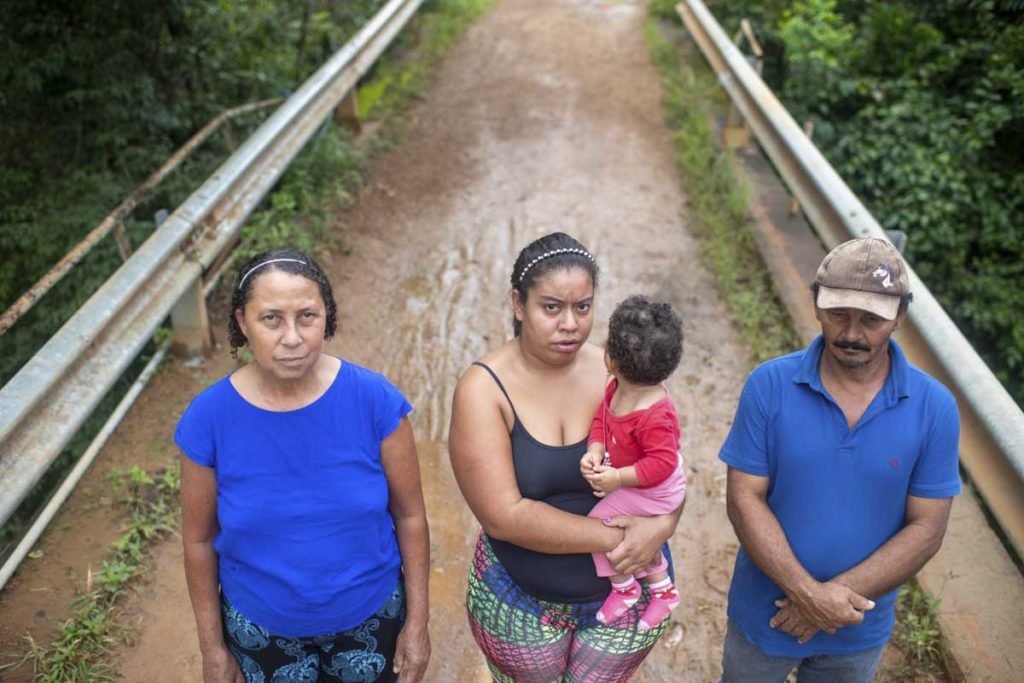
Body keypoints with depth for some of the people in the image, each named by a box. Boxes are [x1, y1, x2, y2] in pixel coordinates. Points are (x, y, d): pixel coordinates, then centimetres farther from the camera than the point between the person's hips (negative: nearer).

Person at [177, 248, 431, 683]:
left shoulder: (374, 398, -20)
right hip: (261, 629, 1)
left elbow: (409, 514, -10)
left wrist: (416, 621, -5)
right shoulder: (209, 418, -19)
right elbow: (199, 540, -6)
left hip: (370, 616, 0)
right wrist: (212, 646, 1)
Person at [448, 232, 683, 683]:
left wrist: (660, 527, -24)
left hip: (627, 593, 2)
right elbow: (504, 516, -23)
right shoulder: (484, 389, -18)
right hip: (520, 601, -1)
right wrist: (614, 536, -26)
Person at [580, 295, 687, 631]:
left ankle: (624, 588, 18)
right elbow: (601, 418, -4)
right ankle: (663, 590, 51)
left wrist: (618, 478, -37)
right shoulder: (618, 387, -13)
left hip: (653, 492, -9)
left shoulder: (654, 417, -40)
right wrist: (594, 452, -20)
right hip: (633, 482, 9)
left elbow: (662, 463, -36)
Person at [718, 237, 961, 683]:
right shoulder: (769, 385, -16)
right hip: (764, 614, -1)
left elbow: (926, 528, -10)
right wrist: (806, 592, -23)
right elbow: (744, 498, -14)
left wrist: (838, 594, -19)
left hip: (859, 631, 1)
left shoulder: (935, 408, -12)